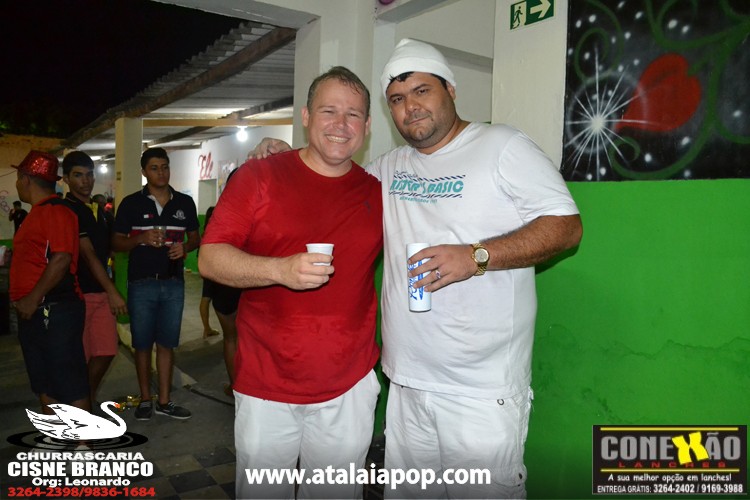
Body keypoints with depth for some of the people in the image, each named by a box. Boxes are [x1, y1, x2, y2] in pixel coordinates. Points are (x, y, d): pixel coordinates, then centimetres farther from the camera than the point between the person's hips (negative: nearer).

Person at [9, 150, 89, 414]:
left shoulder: (56, 211, -13)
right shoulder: (37, 212, 18)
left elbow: (62, 259, -23)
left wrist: (33, 298, -20)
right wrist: (21, 297, 18)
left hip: (54, 310, -10)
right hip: (33, 312, 10)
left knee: (69, 382, -4)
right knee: (44, 384, 17)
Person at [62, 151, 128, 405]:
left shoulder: (99, 209, 14)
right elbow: (88, 254, -18)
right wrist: (112, 291, -22)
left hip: (101, 291, 7)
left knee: (106, 351, 8)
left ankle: (89, 400, 26)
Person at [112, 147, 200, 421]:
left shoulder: (185, 203, 7)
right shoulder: (131, 203, 0)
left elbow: (195, 238, 13)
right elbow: (116, 243, 2)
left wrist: (185, 247, -9)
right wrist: (141, 239, -17)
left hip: (173, 283, 2)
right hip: (141, 283, -1)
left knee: (166, 344, 8)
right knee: (142, 344, 8)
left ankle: (164, 401, 18)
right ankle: (145, 399, 22)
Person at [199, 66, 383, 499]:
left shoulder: (378, 194, 5)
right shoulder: (258, 177, -3)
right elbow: (209, 259, -9)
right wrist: (280, 270, -24)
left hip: (350, 387, 2)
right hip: (265, 386, -2)